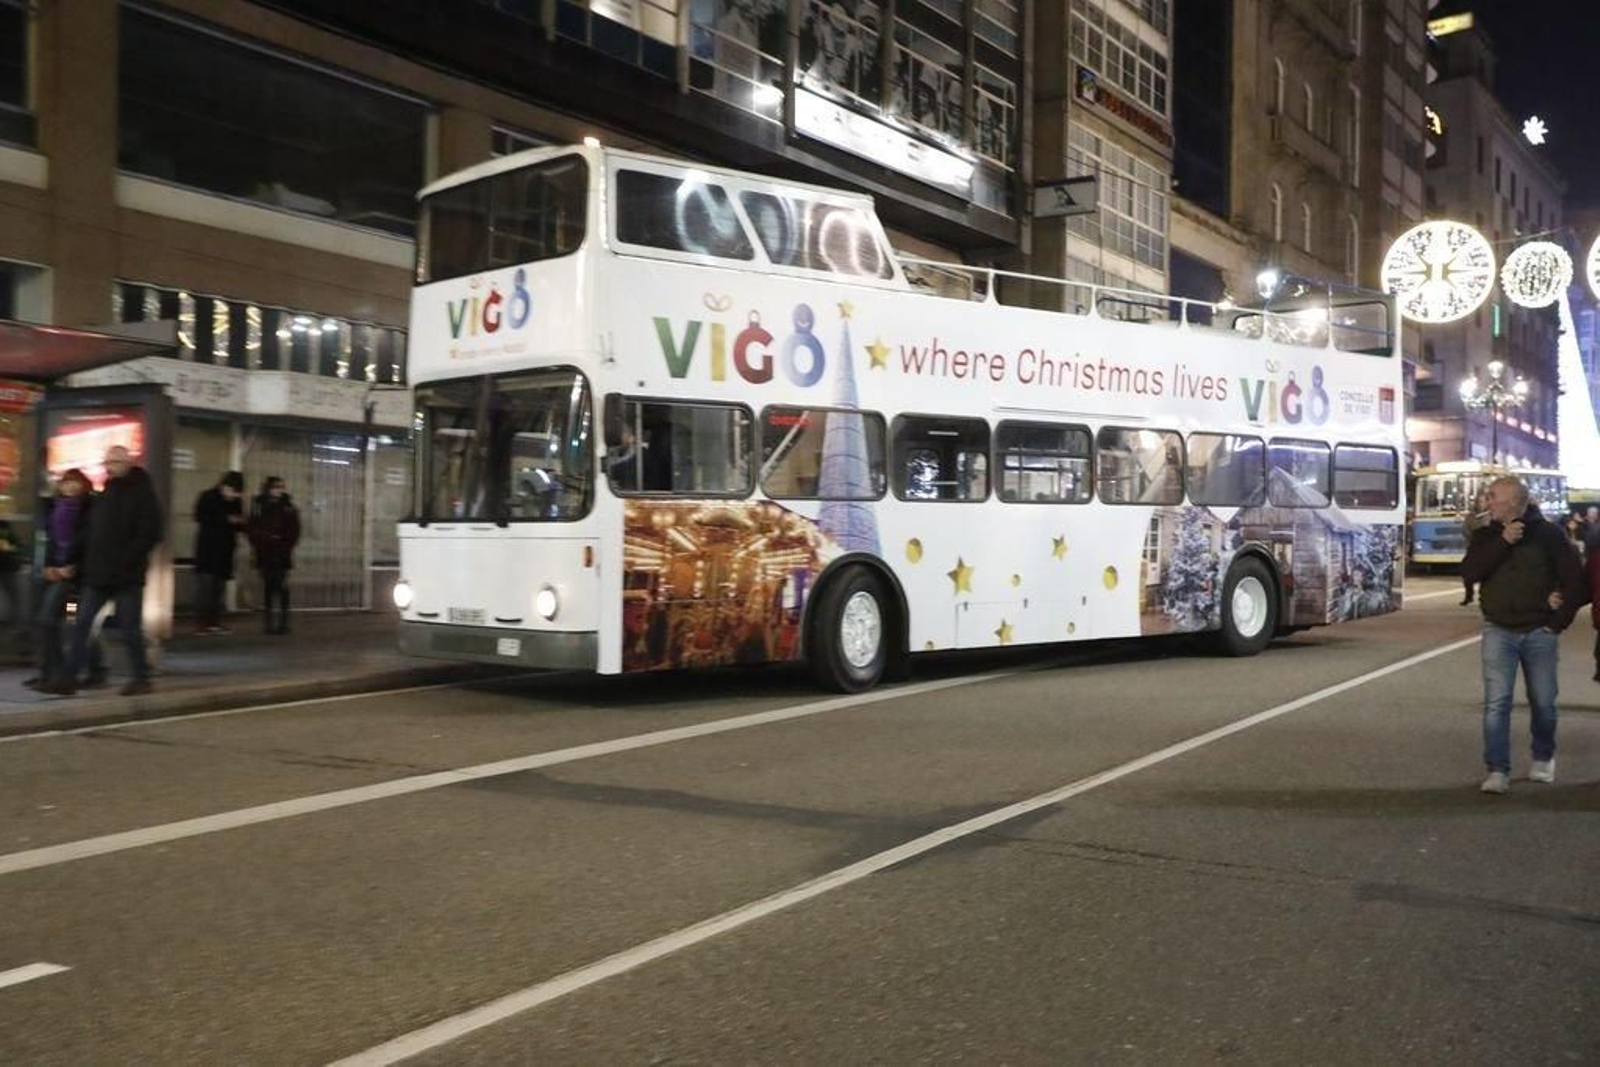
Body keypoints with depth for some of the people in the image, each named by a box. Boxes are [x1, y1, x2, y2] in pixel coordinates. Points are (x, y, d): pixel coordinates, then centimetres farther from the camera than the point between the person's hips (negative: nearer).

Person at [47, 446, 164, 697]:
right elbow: (93, 532, 21)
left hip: (127, 576, -7)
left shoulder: (142, 494, -6)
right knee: (81, 625, 4)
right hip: (98, 574, 7)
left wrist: (125, 560, -19)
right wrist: (89, 563, 9)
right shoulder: (105, 495, 16)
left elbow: (149, 534, -14)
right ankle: (69, 678, 7)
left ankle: (141, 678, 10)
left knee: (130, 629, -1)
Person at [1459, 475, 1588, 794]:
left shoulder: (1549, 534, -2)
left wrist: (1560, 621, -4)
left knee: (1543, 702, 9)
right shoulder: (1486, 535, 5)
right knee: (1497, 702, -8)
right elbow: (1469, 572, -10)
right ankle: (1497, 771, -7)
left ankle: (1543, 759, 32)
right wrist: (1503, 542, -17)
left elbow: (1575, 580, -1)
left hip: (1539, 632, -1)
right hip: (1498, 630, 1)